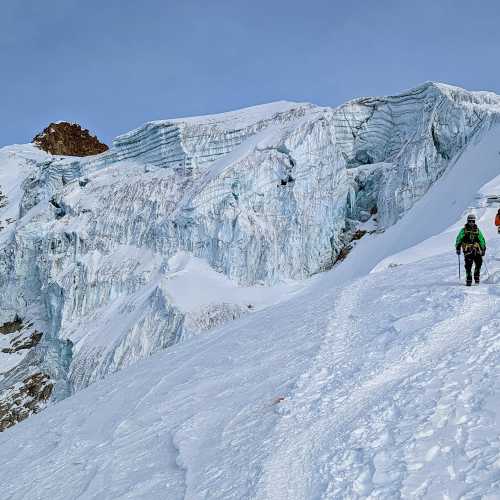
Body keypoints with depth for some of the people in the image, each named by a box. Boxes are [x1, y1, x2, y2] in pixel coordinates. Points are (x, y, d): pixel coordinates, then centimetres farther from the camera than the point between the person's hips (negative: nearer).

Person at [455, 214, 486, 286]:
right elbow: (458, 239, 7)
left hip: (477, 250, 3)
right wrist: (458, 248, -1)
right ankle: (468, 280, -6)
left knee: (478, 264, -3)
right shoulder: (464, 230, 6)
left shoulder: (477, 230, 13)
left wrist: (483, 249, 13)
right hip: (468, 251, -3)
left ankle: (476, 278, 17)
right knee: (468, 266, -10)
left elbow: (482, 240, 18)